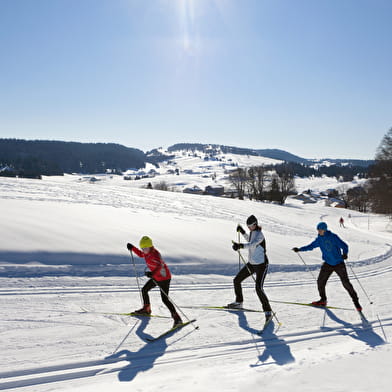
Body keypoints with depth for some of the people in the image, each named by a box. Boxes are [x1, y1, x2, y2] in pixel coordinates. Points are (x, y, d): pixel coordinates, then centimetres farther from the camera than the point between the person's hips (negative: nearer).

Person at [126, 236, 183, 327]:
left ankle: (177, 319, -13)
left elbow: (159, 266, -45)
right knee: (144, 290, 19)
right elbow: (140, 254, 24)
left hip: (164, 278, -10)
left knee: (165, 299, -15)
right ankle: (146, 309, 41)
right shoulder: (147, 252, 0)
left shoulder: (155, 254, -28)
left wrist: (152, 273, -62)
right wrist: (132, 248, 14)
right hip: (156, 277, 10)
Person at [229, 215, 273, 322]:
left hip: (261, 265, -9)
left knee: (258, 288, -20)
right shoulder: (252, 232, 6)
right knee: (236, 281, 14)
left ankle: (268, 311, -8)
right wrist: (242, 232, 19)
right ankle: (238, 302, 33)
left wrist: (241, 246, -56)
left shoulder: (259, 234, -20)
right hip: (251, 264, 9)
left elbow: (253, 244, -40)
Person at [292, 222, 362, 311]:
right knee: (320, 281, -2)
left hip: (339, 263, -5)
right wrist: (299, 249, 7)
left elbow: (344, 246, -16)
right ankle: (323, 300, 17)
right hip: (328, 264, 5)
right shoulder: (319, 239, 2)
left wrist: (345, 253, -35)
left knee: (346, 283, -6)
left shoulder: (333, 237, -13)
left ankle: (356, 301, 8)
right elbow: (310, 246, 14)